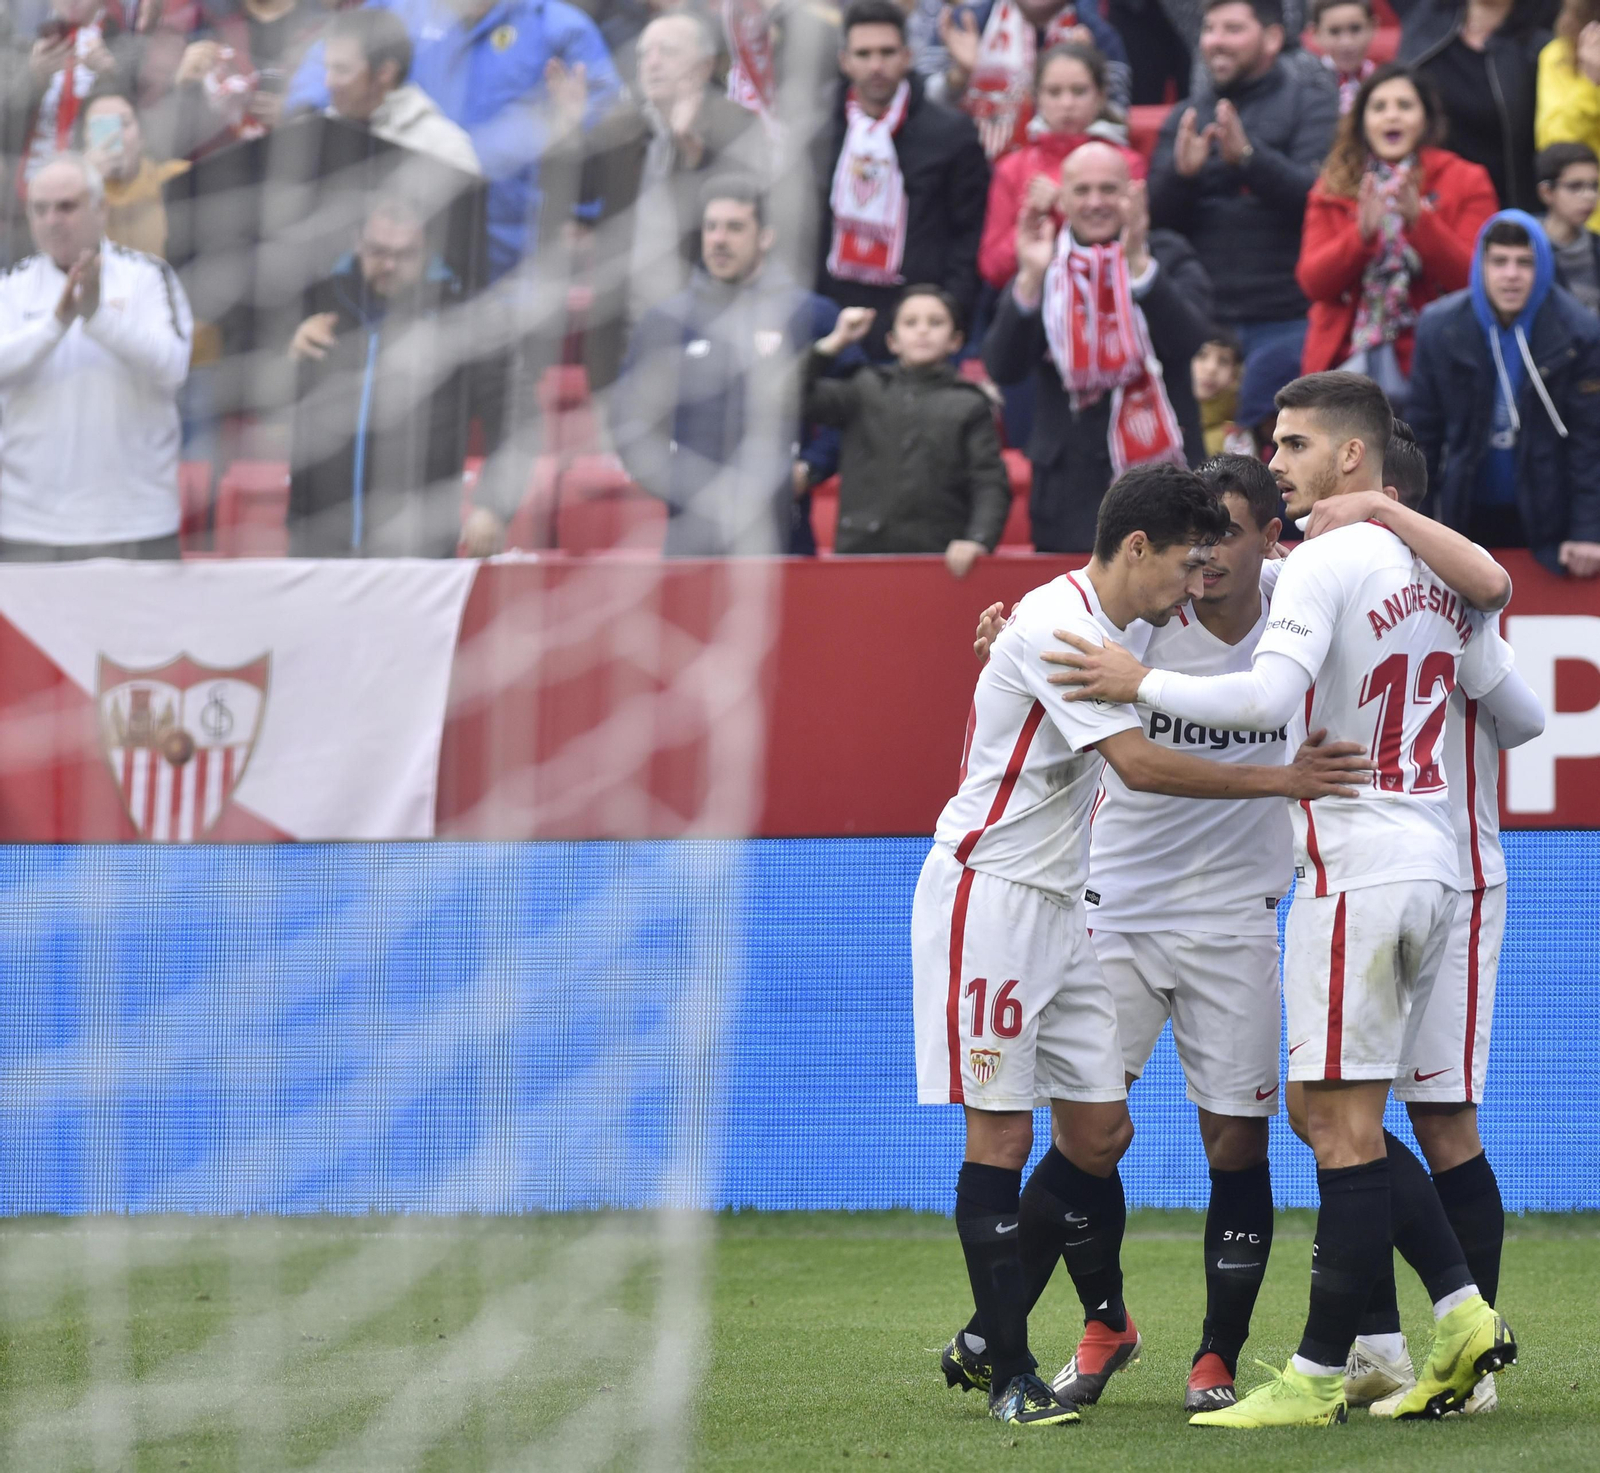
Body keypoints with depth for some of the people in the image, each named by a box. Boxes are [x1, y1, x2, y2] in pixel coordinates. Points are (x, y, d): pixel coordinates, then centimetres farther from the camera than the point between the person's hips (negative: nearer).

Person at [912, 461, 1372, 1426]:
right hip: (987, 897, -9)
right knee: (1001, 1135, -6)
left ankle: (986, 1339, 16)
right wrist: (1280, 780, -26)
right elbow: (1138, 763, -26)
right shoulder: (1055, 627, -19)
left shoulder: (1129, 627, 10)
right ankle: (1009, 1373, 0)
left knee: (1100, 1131, 5)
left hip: (1061, 904, 9)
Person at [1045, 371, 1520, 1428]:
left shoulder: (1327, 561, -12)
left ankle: (1319, 1377, -4)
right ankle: (1464, 1313, 8)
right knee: (1344, 1118, 15)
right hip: (1433, 864, 9)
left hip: (1357, 865, -9)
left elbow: (1267, 698, -23)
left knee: (1342, 1123, -6)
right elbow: (1501, 689, 20)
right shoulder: (1440, 569, 13)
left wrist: (1140, 683, -12)